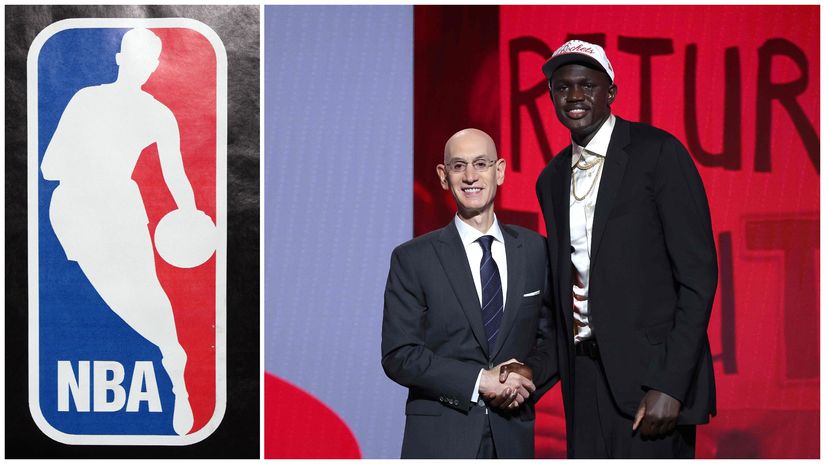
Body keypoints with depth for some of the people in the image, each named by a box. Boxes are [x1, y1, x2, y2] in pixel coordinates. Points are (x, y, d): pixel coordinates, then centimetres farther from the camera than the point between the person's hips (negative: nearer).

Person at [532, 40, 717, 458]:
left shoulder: (658, 152, -6)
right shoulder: (551, 179, 13)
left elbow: (698, 275, -11)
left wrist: (670, 384, -17)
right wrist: (569, 374, 8)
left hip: (651, 372, -5)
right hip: (584, 373, 6)